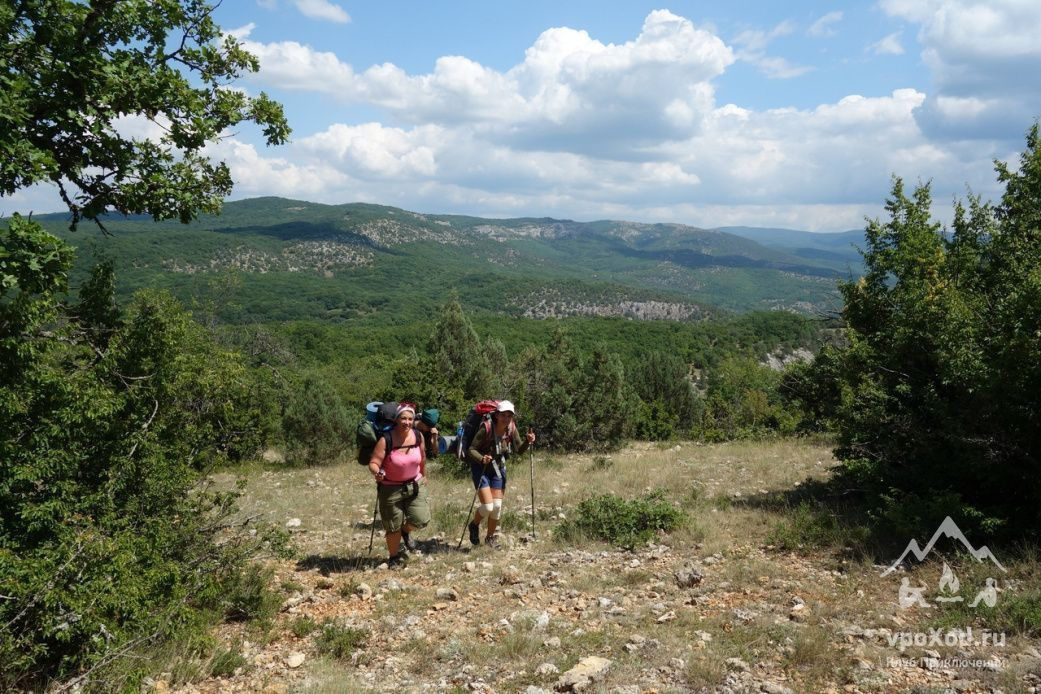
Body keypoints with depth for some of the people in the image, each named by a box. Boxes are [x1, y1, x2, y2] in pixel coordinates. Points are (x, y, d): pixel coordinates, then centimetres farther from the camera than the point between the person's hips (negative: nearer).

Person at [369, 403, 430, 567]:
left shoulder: (418, 436, -8)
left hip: (415, 484, 3)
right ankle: (394, 557, 33)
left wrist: (423, 475, 21)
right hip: (391, 488, -3)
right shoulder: (386, 440, -21)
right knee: (393, 526, 7)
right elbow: (373, 463, -22)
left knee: (420, 519, -8)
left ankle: (406, 531, 29)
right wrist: (377, 472, -43)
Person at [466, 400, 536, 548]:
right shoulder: (486, 429, -25)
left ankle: (491, 537, 26)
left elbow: (519, 450, 0)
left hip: (499, 468, 5)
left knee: (497, 506, 3)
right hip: (481, 469, -4)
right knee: (487, 506, -12)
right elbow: (471, 450, -22)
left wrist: (528, 441, -19)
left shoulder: (511, 429, -10)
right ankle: (474, 525, 21)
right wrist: (482, 459, -41)